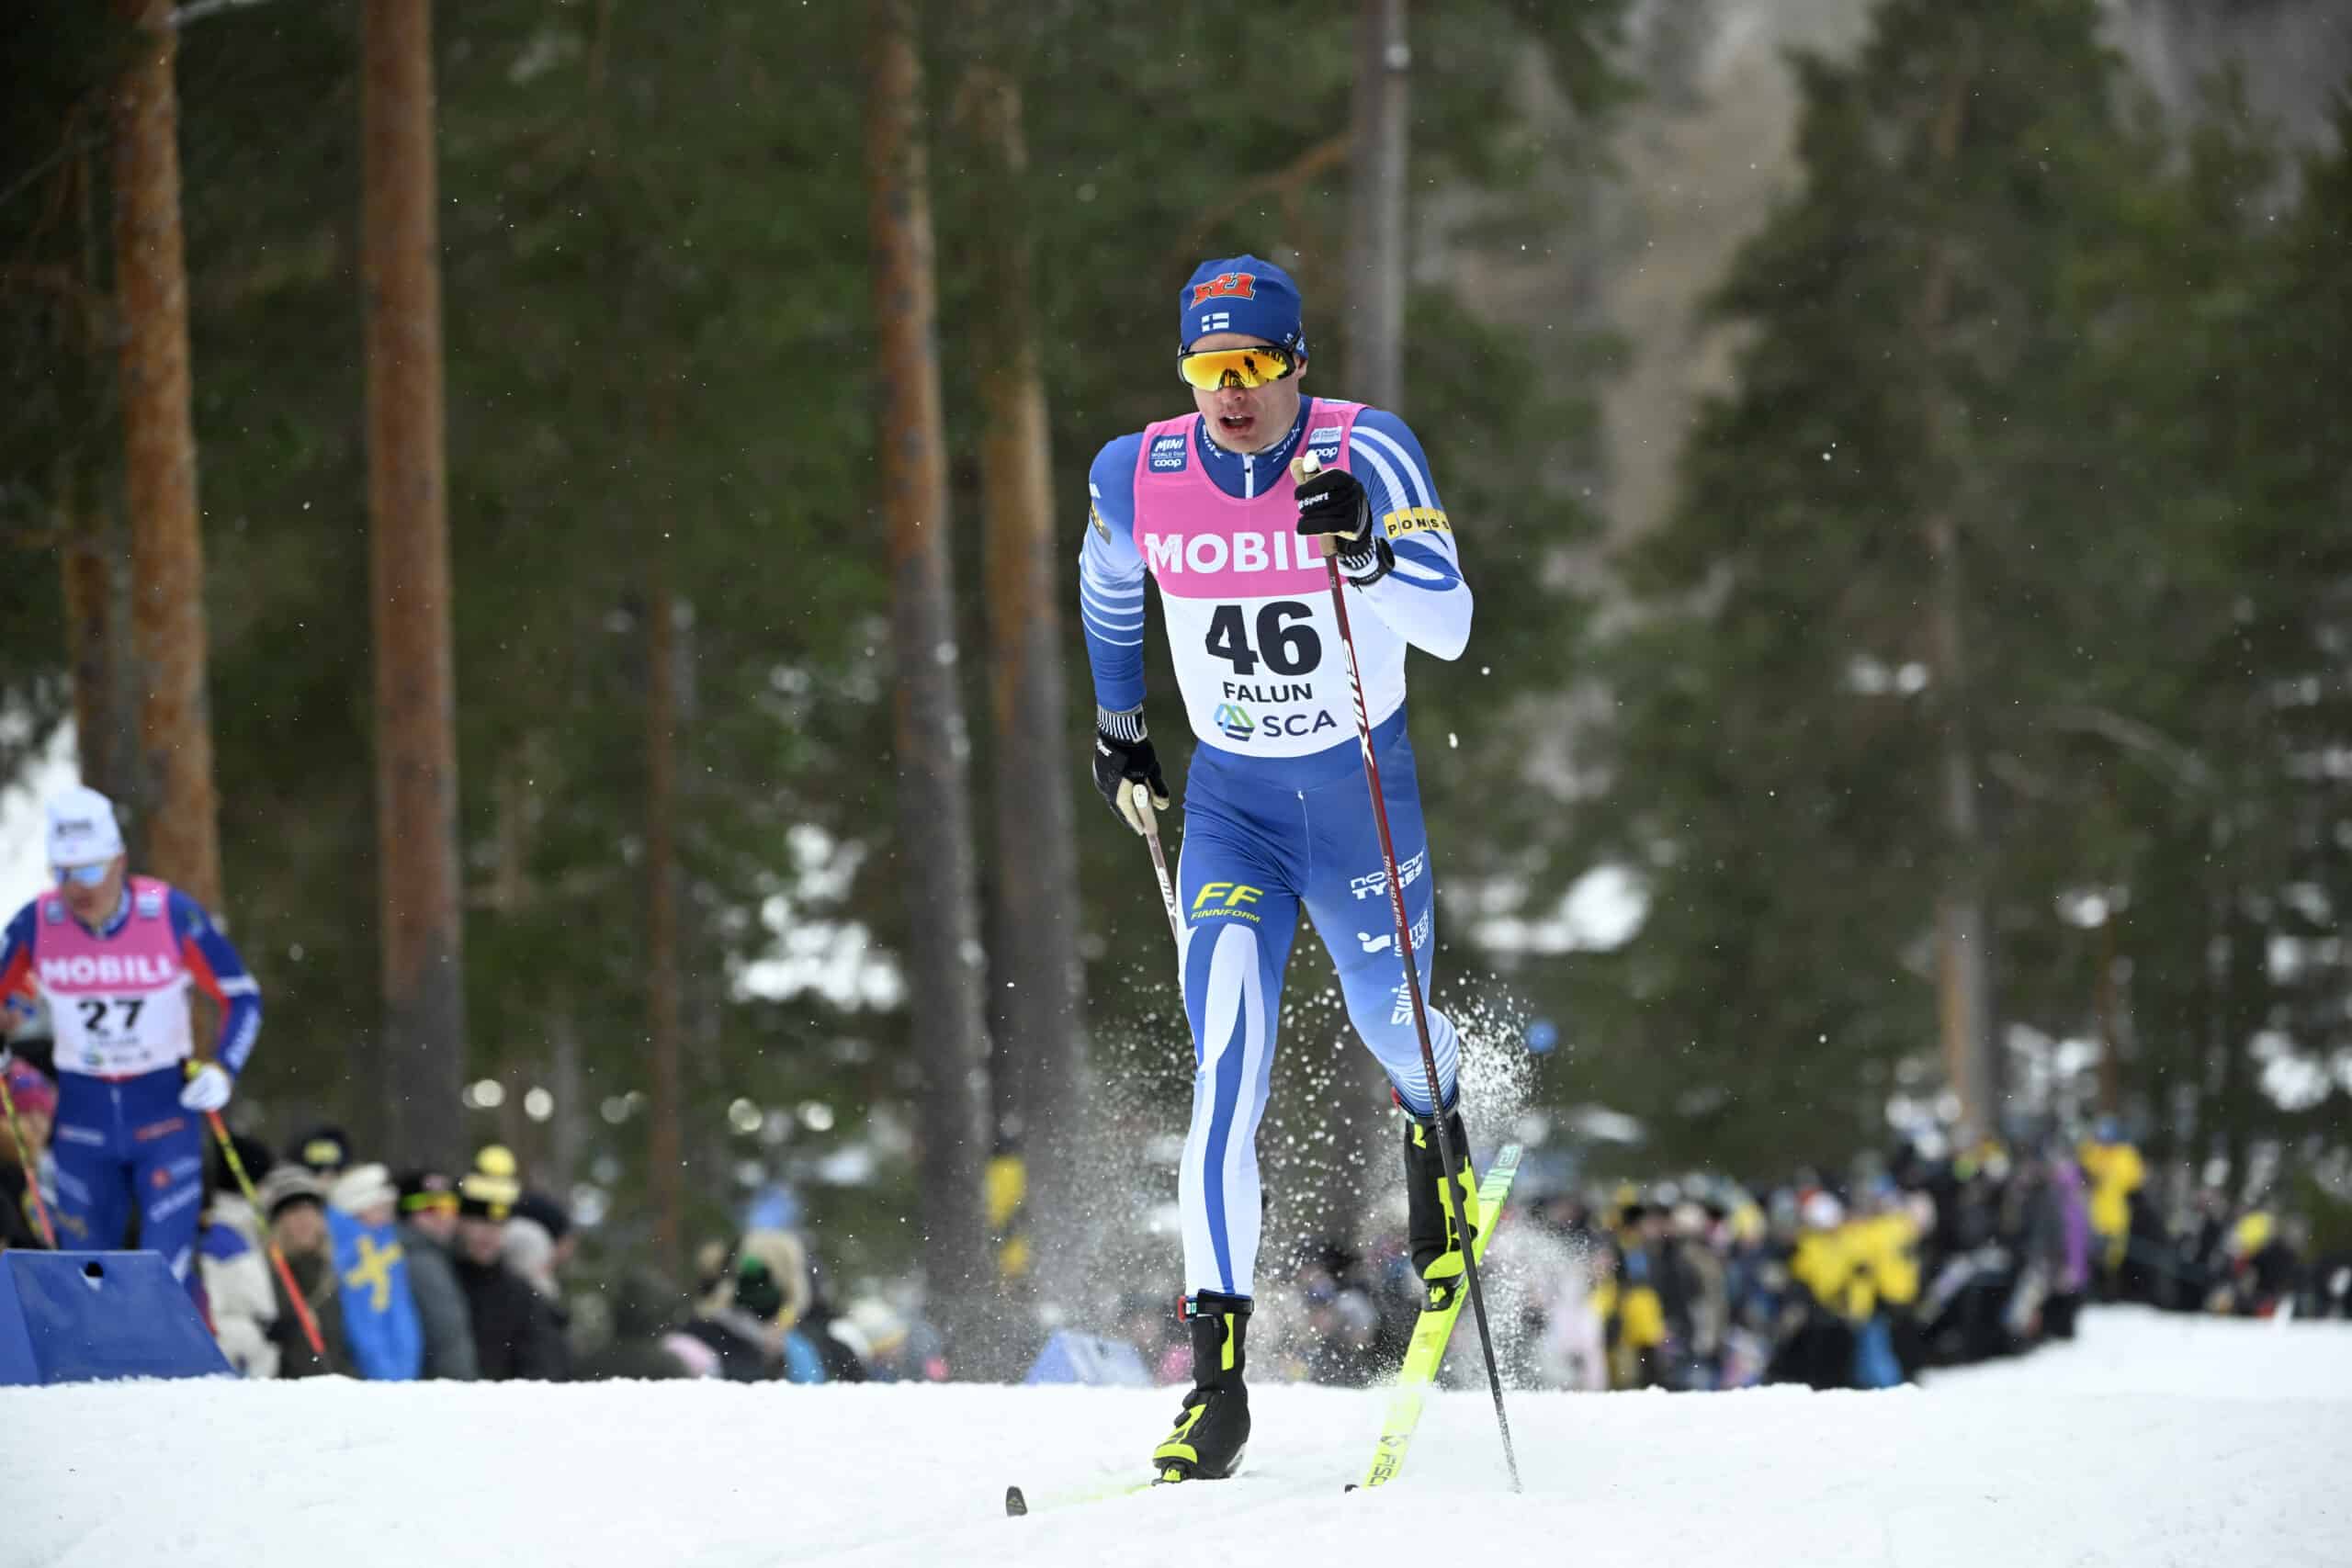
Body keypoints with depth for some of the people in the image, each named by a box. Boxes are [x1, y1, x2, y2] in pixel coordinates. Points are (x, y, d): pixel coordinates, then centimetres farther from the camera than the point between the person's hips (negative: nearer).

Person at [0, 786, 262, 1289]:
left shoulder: (172, 914, -14)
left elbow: (242, 997, -3)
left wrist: (221, 1070, -17)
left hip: (166, 1112, -2)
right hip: (83, 1115, 2)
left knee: (169, 1272, -12)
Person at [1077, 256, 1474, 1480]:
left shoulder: (1367, 454, -18)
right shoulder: (1136, 478, -11)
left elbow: (1447, 630, -26)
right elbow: (1107, 586, 14)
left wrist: (1364, 549, -43)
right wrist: (1116, 727, 22)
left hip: (1364, 788, 0)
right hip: (1230, 800, 1)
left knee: (1392, 1032, 19)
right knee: (1227, 1070, -15)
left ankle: (1434, 1129, 59)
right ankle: (1218, 1368, -17)